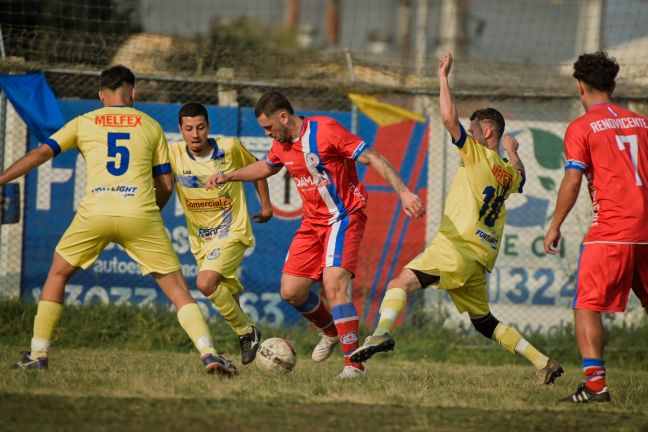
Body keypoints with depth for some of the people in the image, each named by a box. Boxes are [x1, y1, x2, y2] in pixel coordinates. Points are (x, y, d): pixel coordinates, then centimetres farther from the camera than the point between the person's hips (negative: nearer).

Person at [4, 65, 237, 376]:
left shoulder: (83, 123, 16)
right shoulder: (151, 126, 17)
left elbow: (41, 153, 7)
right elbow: (166, 185, 17)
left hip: (94, 212, 0)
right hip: (141, 215, 0)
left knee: (57, 275, 21)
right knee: (177, 289, 5)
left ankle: (37, 355, 15)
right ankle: (208, 353, -13)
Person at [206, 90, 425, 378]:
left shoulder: (325, 130, -19)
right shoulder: (281, 145, 5)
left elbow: (373, 159, -20)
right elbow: (266, 168, 30)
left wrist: (403, 192, -28)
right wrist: (228, 176, 20)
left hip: (344, 217, -8)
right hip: (313, 221, 8)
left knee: (333, 285, -23)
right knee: (291, 292, 2)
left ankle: (354, 363, -19)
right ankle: (331, 331, 31)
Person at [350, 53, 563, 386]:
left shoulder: (477, 154, -2)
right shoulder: (508, 173, 20)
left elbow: (449, 118, -13)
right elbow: (520, 179, 47)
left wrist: (443, 76, -3)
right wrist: (513, 152, 61)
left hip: (456, 246, -8)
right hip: (480, 260, 8)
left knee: (401, 283, -20)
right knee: (484, 322, 19)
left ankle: (383, 332, -46)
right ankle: (544, 363, 18)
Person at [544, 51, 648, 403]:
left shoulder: (581, 127, -1)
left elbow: (572, 181, -8)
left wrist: (555, 226, 0)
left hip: (610, 232, -5)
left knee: (586, 307, -2)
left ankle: (595, 383, -14)